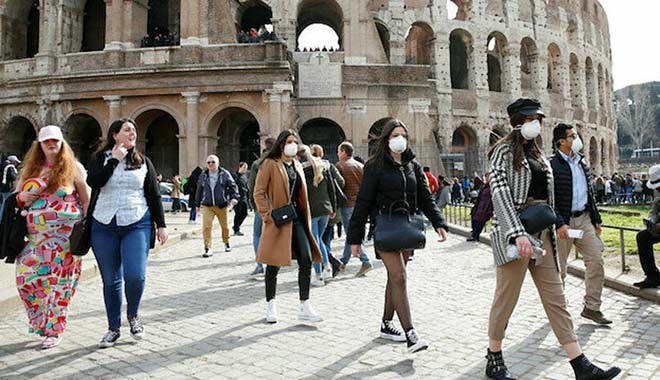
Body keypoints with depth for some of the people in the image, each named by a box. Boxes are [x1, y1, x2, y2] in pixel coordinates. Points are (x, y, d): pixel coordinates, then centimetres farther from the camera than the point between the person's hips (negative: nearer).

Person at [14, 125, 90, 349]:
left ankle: (54, 329, 11)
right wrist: (21, 198, -3)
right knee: (26, 277, 0)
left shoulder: (73, 168, 1)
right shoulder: (31, 168, 12)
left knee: (58, 280, -2)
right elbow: (18, 196, 22)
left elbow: (86, 200, 0)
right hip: (35, 235, 4)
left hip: (65, 234, -4)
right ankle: (41, 321, 23)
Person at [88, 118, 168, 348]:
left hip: (137, 224, 0)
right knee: (111, 281, 7)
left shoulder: (143, 161, 9)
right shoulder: (100, 159, 7)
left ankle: (133, 315, 15)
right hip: (104, 226, 1)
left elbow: (154, 195, 8)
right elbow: (93, 182, -13)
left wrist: (161, 225, 4)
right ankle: (113, 329, 22)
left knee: (135, 276, -14)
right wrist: (114, 159, -10)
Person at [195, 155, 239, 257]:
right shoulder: (203, 175, 9)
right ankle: (208, 248, -6)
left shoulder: (224, 174, 0)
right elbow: (199, 190, 18)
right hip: (207, 206, 1)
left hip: (221, 205, -1)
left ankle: (226, 242, 37)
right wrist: (198, 204, 21)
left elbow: (232, 186, 1)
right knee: (206, 226, -11)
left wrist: (234, 197, -15)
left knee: (224, 226, 12)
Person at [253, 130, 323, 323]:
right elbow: (259, 193, -8)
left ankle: (305, 307, 4)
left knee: (306, 260, -4)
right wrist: (268, 215, -16)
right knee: (274, 264, 4)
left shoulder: (297, 166, 16)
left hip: (297, 219, 6)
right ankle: (270, 305, 20)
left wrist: (307, 218, 14)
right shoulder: (270, 164, -4)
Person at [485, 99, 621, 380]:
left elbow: (546, 195, 20)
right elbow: (500, 191, -17)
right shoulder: (504, 150, -5)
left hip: (541, 232, 8)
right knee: (506, 298, -1)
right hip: (514, 231, -8)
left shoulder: (536, 153, 18)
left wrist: (551, 226, 13)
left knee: (556, 299, 7)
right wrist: (518, 233, -26)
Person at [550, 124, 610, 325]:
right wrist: (559, 224, -22)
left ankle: (592, 307, 15)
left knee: (596, 261, 3)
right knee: (559, 269, 4)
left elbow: (590, 193, 19)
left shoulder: (581, 162, 13)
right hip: (563, 222, -7)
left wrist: (596, 219, 17)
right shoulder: (551, 164, -11)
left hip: (584, 219, 7)